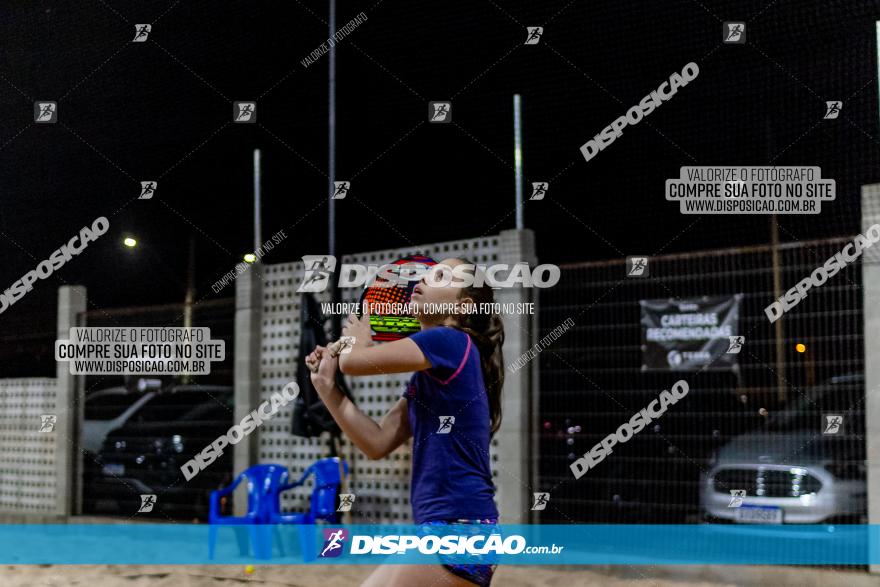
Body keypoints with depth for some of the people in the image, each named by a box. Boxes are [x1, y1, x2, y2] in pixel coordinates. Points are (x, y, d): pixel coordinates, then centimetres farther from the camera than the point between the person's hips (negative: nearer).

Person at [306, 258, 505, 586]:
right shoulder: (427, 375, 18)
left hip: (456, 528, -10)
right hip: (442, 529, 10)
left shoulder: (451, 341, -10)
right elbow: (377, 443, 15)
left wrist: (358, 337, 13)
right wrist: (325, 384, 10)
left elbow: (352, 361, -11)